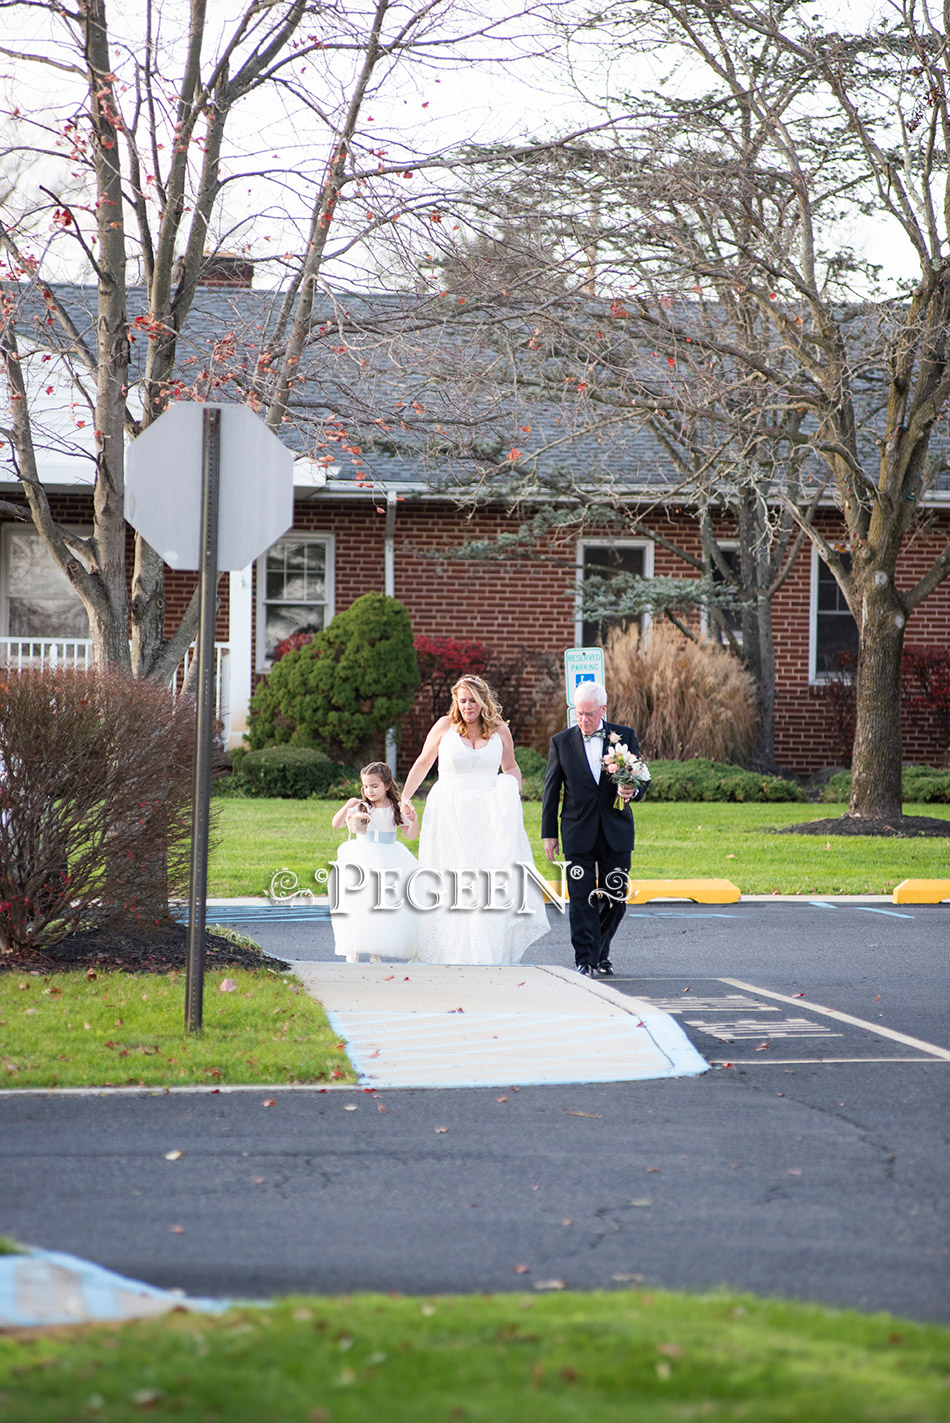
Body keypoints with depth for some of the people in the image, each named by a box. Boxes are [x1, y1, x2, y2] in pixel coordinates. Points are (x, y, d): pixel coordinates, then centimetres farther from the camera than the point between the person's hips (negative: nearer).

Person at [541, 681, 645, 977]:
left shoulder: (625, 736, 4)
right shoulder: (561, 742, 3)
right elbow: (551, 790, 6)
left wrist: (632, 790, -17)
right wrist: (549, 833, 3)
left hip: (616, 831, 1)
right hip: (578, 834, -1)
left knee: (615, 898, 5)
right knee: (581, 900, -5)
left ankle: (601, 954, 22)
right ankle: (585, 960, -4)